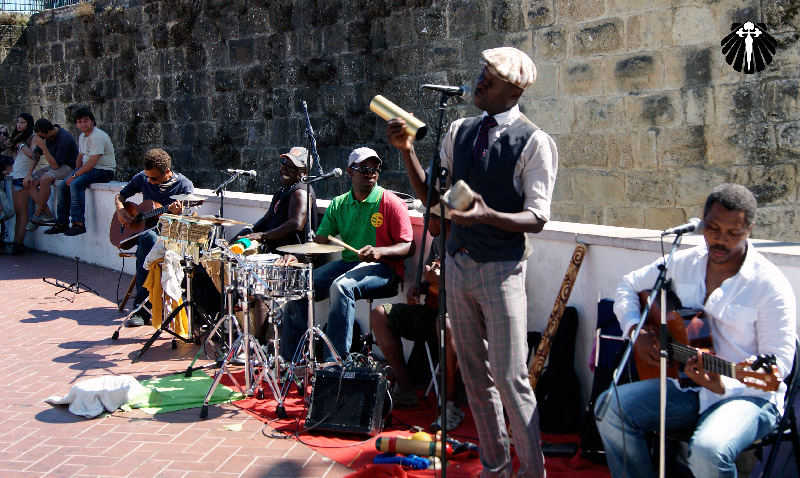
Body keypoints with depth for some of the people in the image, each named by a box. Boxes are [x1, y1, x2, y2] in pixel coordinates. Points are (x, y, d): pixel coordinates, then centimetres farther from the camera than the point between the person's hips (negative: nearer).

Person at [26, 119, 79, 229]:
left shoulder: (64, 138, -27)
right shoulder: (43, 135, -3)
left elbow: (56, 165, -29)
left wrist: (43, 147, -33)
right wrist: (29, 175, -2)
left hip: (68, 167, -9)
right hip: (55, 165, 9)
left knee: (45, 179, -34)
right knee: (30, 182, -11)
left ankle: (38, 215, -18)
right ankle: (48, 215, -16)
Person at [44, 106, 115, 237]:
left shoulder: (97, 137, -18)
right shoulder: (82, 137, 13)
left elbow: (91, 163, -23)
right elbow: (80, 157, 24)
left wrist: (75, 176, -19)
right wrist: (75, 173, 8)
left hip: (104, 171, -10)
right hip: (89, 168, 10)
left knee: (75, 184, -29)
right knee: (62, 186, 0)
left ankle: (79, 224, -27)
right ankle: (62, 223, 7)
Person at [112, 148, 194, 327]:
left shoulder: (184, 185, -6)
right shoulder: (142, 178, 5)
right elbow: (120, 196, 20)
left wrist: (180, 213, -31)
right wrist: (120, 211, -2)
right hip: (145, 230, 2)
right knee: (150, 239, -37)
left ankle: (141, 307, -28)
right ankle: (142, 309, -35)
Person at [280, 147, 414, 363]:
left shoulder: (391, 203, -6)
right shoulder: (339, 204, 11)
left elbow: (408, 247, -9)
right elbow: (319, 241, 10)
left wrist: (380, 251, -28)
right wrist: (297, 256, -10)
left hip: (383, 266, -6)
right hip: (347, 262, 6)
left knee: (342, 286, -35)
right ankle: (289, 359, 1)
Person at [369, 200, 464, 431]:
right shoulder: (438, 242, 12)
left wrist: (441, 282, -28)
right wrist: (418, 288, 4)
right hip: (432, 312, 10)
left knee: (446, 324, -43)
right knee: (379, 314, 2)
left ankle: (451, 405, -30)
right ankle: (405, 390, 2)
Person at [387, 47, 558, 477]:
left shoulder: (534, 142, -8)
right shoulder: (459, 131, 9)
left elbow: (537, 218, -11)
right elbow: (431, 196, 12)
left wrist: (486, 215, -27)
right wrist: (407, 150, -1)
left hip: (501, 268, -6)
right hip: (458, 262, 6)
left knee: (509, 376, -4)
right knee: (474, 373, 13)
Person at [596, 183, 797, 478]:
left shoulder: (770, 286, -13)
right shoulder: (683, 264, 4)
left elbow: (779, 363, -15)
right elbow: (629, 285, 17)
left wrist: (724, 386, -31)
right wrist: (635, 330, -2)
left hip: (748, 395, -5)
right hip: (687, 385, 6)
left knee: (708, 450, -36)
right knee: (609, 407, -13)